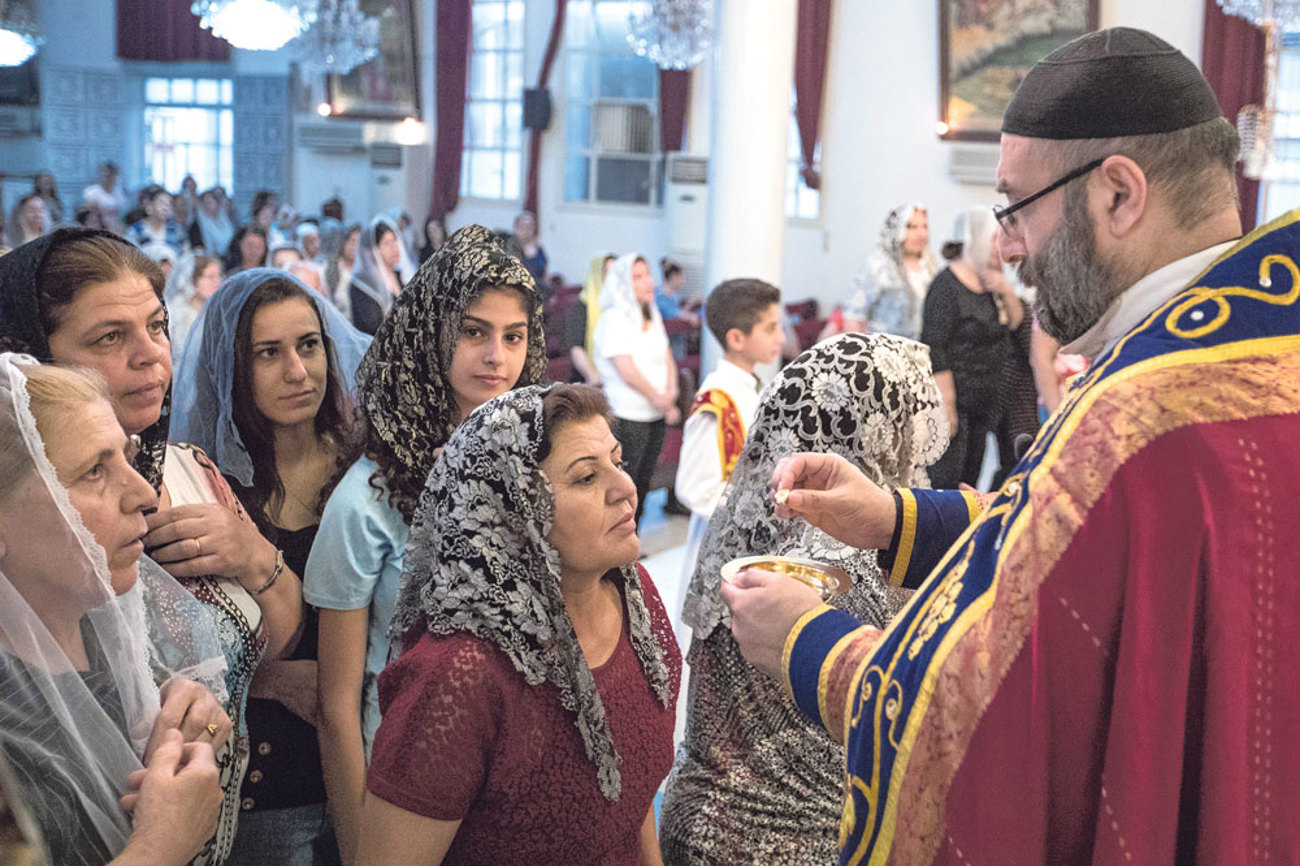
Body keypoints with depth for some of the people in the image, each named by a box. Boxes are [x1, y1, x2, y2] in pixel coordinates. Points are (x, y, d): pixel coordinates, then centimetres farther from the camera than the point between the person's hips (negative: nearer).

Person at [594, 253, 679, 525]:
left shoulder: (653, 315, 12)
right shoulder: (614, 318, -13)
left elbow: (667, 357, 12)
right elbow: (627, 371, -18)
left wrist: (671, 393, -6)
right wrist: (658, 398, -11)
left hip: (656, 415, 8)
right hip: (627, 418, -8)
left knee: (642, 482, 13)